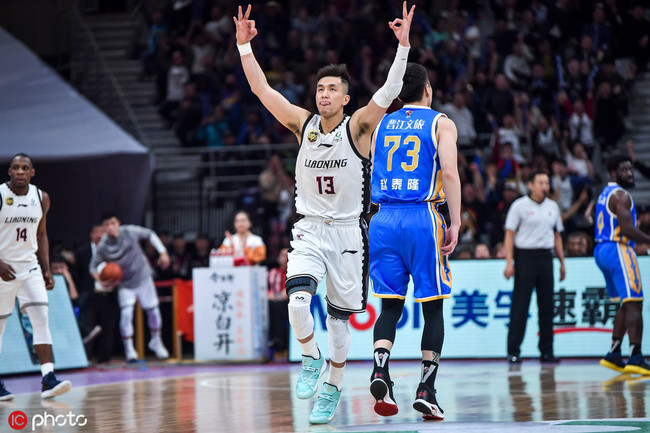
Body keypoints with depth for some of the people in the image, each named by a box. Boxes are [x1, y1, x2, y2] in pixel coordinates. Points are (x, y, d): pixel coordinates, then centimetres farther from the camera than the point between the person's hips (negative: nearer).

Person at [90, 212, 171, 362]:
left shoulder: (130, 232, -18)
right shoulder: (102, 247, -19)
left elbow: (150, 235, -2)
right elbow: (93, 266, -7)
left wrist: (163, 252, -7)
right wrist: (100, 280, -26)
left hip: (143, 276, 2)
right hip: (125, 284, -2)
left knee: (153, 309, 7)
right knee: (126, 313, -18)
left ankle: (156, 341, 31)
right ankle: (129, 349, -6)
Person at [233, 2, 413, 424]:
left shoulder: (358, 127, -5)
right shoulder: (303, 124, 3)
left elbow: (390, 91, -18)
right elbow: (261, 88, 2)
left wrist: (403, 46, -29)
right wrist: (244, 45, -7)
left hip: (348, 231, -1)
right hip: (309, 230, 2)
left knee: (339, 318, 5)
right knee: (297, 301, -22)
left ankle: (333, 389, 22)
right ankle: (311, 359, 4)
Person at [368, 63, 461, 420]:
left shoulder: (379, 125, 15)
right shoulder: (440, 123, 3)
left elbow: (366, 175, 14)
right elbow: (449, 173, -9)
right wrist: (455, 223, -8)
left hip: (383, 219, 3)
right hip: (423, 217, -3)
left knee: (390, 306, 8)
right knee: (433, 307, 5)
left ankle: (379, 369, -16)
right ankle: (425, 390, 0)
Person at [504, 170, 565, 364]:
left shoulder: (553, 207, 13)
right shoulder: (519, 205, -2)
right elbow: (509, 235, -4)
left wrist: (562, 262, 15)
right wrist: (509, 262, -12)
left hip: (545, 257, 5)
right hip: (524, 256, -5)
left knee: (546, 304, 4)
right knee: (520, 306, -5)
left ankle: (546, 351, 10)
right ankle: (513, 351, -4)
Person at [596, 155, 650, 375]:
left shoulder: (605, 193, 19)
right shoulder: (620, 195, -13)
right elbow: (627, 229, -21)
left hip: (602, 250, 10)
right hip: (618, 250, -10)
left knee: (626, 305, 16)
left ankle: (614, 354, 16)